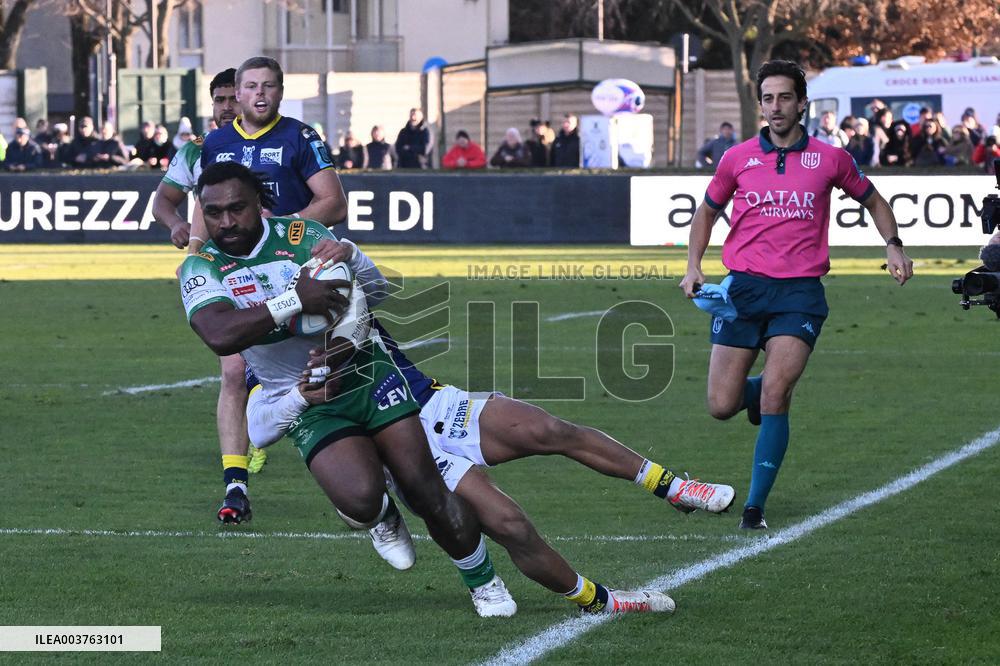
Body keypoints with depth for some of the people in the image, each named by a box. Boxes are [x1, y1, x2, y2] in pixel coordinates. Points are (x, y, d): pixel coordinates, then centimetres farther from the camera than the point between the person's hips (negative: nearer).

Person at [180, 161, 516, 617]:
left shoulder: (301, 236, -7)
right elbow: (220, 336, -27)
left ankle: (483, 583, 19)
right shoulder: (201, 269, -8)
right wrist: (295, 301, -36)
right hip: (309, 405, 0)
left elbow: (358, 296, -8)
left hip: (363, 371, 0)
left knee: (425, 490, -4)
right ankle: (380, 516, 16)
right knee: (360, 501, -23)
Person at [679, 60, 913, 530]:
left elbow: (872, 200, 20)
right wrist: (693, 266, 8)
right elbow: (707, 210, 21)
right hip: (743, 287, 2)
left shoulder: (829, 159, 4)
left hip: (799, 292, -2)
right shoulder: (738, 158, 6)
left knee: (775, 394, -19)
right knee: (721, 406, -3)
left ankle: (755, 505, -10)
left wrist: (893, 245, 3)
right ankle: (761, 389, 35)